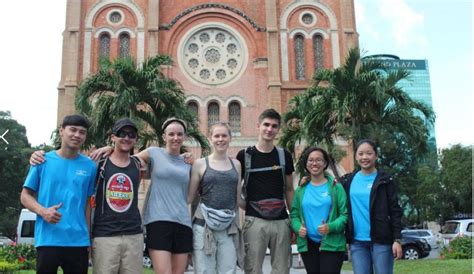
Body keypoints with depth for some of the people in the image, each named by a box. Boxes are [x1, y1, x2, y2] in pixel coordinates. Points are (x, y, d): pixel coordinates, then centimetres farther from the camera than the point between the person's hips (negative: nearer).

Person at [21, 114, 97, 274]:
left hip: (79, 241, 2)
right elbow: (25, 196, 5)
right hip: (47, 240, -2)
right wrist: (43, 211, -15)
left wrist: (89, 236, 7)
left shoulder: (90, 166, 7)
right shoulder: (43, 160, 2)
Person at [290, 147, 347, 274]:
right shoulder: (301, 190, 9)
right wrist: (298, 227, -11)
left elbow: (345, 214, -5)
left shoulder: (336, 187, -1)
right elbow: (294, 214, 10)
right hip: (308, 244, 4)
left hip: (332, 244, -4)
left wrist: (331, 227, -21)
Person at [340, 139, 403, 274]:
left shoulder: (385, 180, 1)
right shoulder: (348, 180, 10)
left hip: (381, 240, -3)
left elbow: (395, 211, -2)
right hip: (357, 242, 3)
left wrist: (397, 239, -8)